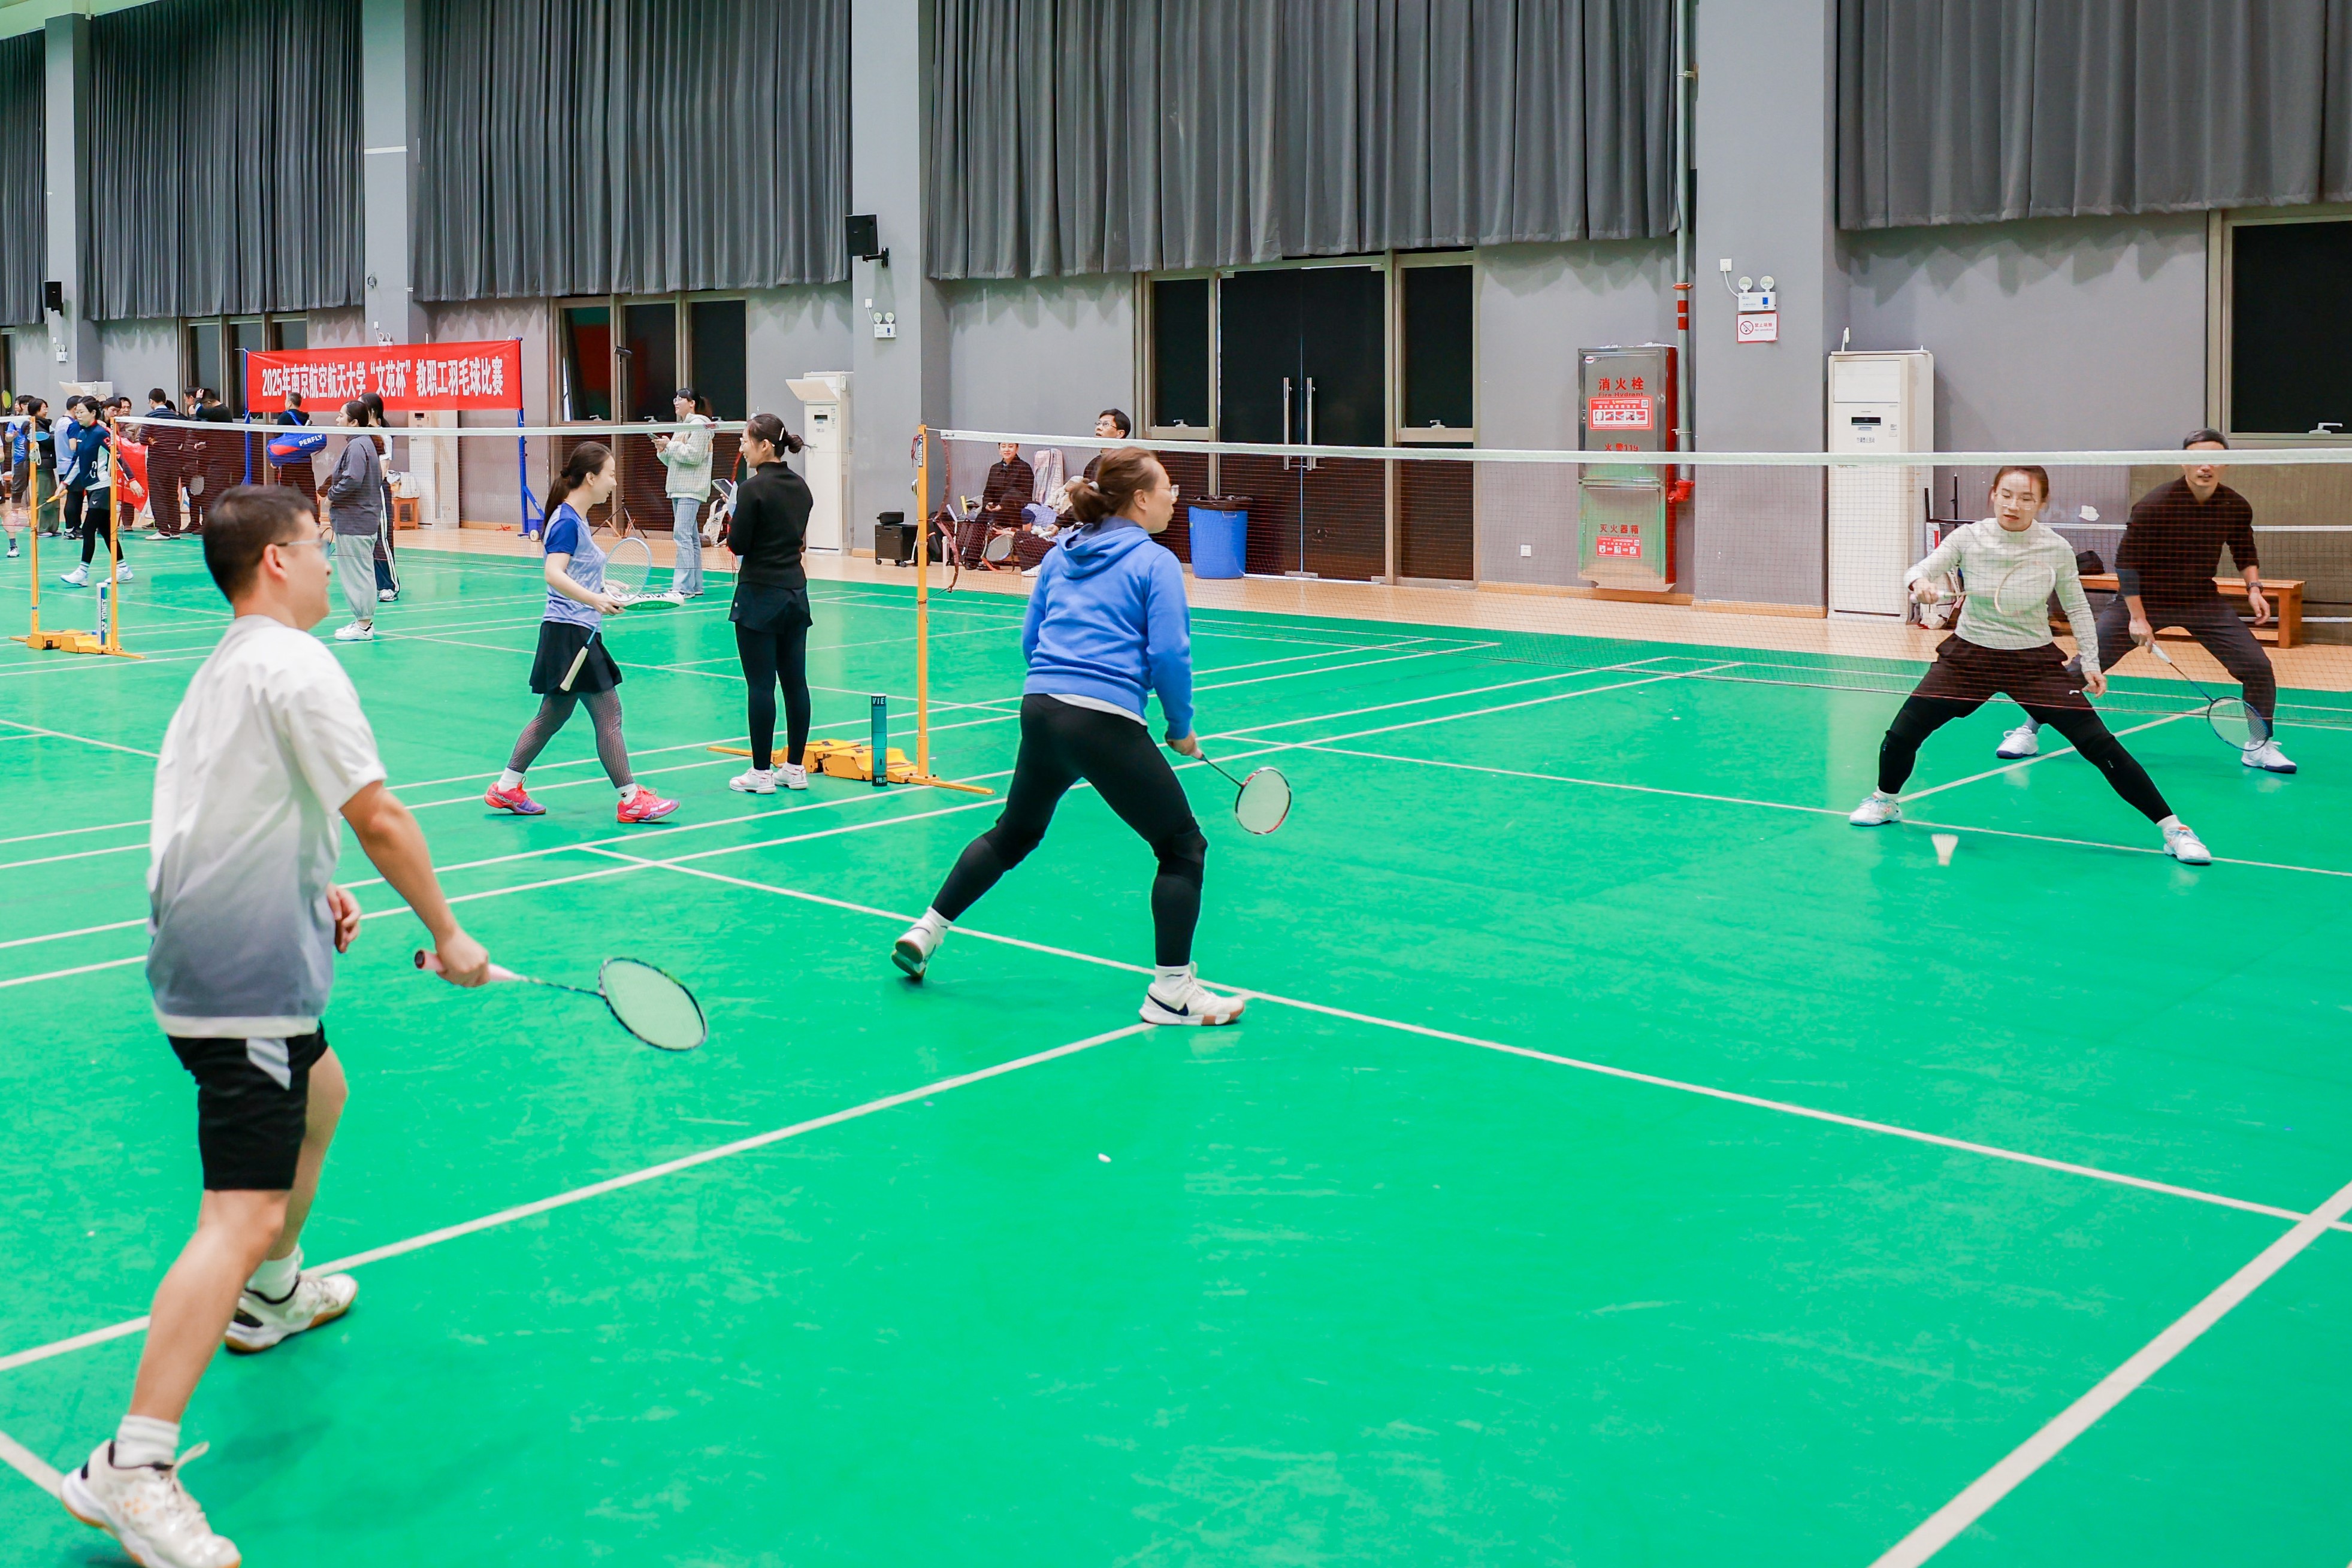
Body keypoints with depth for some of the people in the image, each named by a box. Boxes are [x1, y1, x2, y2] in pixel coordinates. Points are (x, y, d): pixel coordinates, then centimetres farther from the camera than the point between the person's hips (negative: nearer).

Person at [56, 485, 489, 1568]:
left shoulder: (228, 666, 15)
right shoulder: (296, 664, -15)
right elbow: (377, 817, -17)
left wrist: (310, 888, 18)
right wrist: (446, 933, -7)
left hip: (205, 950, 11)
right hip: (247, 981, -11)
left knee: (321, 1092, 33)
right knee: (240, 1219, -14)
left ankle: (270, 1296, 51)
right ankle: (131, 1470, -15)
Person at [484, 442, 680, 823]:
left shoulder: (575, 520, 15)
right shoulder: (567, 521, -15)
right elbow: (553, 574, -27)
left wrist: (607, 592, 26)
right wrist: (594, 600, -37)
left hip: (577, 634, 10)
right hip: (571, 633, -10)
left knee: (552, 715, 15)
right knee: (609, 713, -7)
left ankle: (507, 789, 22)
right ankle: (631, 799, -3)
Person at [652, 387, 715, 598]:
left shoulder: (700, 424, -8)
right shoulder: (681, 426, 19)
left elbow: (693, 455, -17)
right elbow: (672, 461, 22)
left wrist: (670, 445, -11)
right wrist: (663, 450, 3)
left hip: (691, 489, -10)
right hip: (678, 489, 10)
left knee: (682, 534, -16)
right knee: (691, 537, 10)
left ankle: (683, 587, -19)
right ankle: (695, 586, 13)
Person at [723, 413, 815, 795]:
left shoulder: (754, 488, -14)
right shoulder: (801, 487, 8)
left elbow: (738, 544, -13)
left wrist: (734, 519, 6)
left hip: (760, 595, -7)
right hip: (796, 591, 7)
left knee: (760, 685, -2)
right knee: (795, 681, 9)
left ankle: (761, 773, 2)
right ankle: (796, 768, 15)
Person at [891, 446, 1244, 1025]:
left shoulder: (1060, 557, 17)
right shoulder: (1155, 562, -1)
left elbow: (1030, 641, 18)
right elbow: (1169, 655, -9)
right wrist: (1181, 728, 3)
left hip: (1039, 710, 7)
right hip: (1107, 724, -7)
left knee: (1012, 833, 27)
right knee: (1182, 847, 4)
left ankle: (926, 930, 29)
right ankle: (1172, 991, 1)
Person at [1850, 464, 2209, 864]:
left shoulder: (2056, 549, -8)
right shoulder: (1968, 537, -9)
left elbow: (2077, 608, 4)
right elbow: (1919, 570, -12)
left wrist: (2090, 661, 0)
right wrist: (1921, 583, -36)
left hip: (2035, 660, -1)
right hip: (1969, 653, 1)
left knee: (2101, 746, -11)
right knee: (1901, 734, -7)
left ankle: (2172, 828, -1)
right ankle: (1885, 801, 27)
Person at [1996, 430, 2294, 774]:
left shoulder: (2237, 508, -6)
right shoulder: (2154, 506, -21)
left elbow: (2245, 553, 14)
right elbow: (2127, 562, -17)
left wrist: (2254, 587, -3)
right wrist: (2137, 617, -20)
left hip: (2202, 601, 4)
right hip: (2142, 599, -4)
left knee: (2258, 667, -6)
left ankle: (2259, 747, 13)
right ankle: (2028, 733, 7)